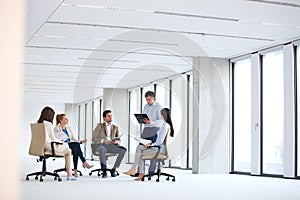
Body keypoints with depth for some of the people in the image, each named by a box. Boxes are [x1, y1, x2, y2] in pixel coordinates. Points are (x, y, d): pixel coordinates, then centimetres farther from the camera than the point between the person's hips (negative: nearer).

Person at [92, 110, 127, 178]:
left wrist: (116, 142, -8)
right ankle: (104, 171, -38)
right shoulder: (100, 126, 10)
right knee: (102, 149, -41)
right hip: (101, 145, -3)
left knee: (123, 150, -27)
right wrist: (103, 141, -15)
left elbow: (119, 140, 17)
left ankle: (113, 170, -20)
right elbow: (94, 139, 2)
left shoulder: (115, 127, 21)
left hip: (112, 145, 3)